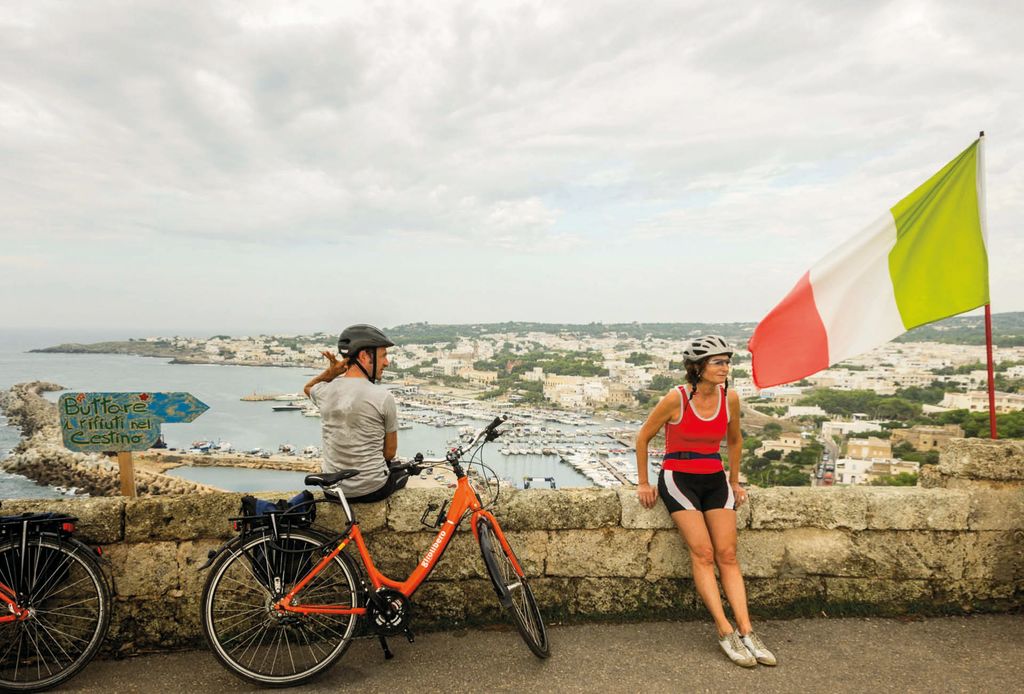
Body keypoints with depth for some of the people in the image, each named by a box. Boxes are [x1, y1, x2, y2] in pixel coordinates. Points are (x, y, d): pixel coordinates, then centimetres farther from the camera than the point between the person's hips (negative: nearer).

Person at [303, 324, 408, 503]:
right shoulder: (383, 397, -18)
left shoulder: (325, 391, -7)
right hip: (372, 490, -3)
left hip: (332, 490, 4)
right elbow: (390, 453, -6)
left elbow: (308, 388, 21)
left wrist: (330, 372, 0)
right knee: (401, 473, 31)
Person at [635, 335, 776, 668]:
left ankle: (746, 631, -3)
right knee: (702, 553, -14)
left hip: (715, 480, 4)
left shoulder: (730, 398, -3)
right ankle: (726, 632, -11)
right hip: (678, 478, -4)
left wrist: (735, 482, 17)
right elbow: (643, 437, -5)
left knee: (727, 555, -3)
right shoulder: (677, 398, -16)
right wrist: (643, 483, -1)